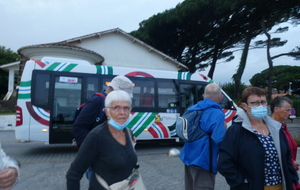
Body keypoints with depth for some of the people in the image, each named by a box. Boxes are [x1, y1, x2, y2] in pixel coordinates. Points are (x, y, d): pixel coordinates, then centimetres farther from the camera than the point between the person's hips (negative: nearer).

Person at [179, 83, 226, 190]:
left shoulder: (192, 109, 6)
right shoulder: (217, 114, -18)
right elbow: (219, 139, -27)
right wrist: (227, 132, -8)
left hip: (188, 157, 8)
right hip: (203, 161, -8)